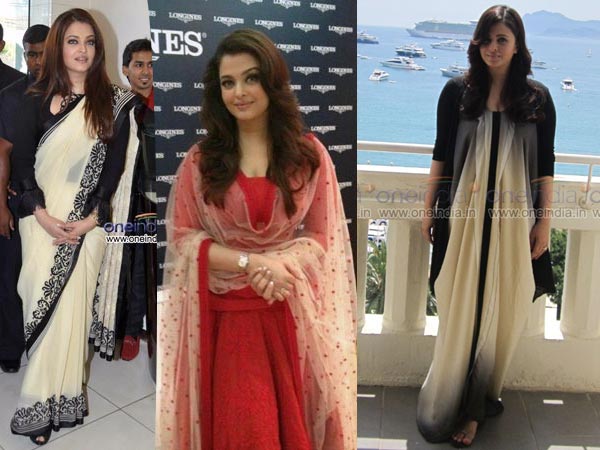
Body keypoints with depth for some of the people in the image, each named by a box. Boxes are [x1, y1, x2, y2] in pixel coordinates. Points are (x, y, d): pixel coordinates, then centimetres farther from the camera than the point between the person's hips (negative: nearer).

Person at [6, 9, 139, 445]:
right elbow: (21, 161, 5)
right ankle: (43, 400, 10)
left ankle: (50, 398, 14)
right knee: (41, 302, -1)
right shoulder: (37, 99, 7)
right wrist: (41, 214, -8)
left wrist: (92, 218, -9)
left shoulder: (114, 102, 3)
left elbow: (115, 165, 0)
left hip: (87, 221, -1)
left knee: (71, 305, 0)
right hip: (42, 218, 1)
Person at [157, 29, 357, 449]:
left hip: (292, 309, 1)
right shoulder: (201, 159, 0)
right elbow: (183, 237, -2)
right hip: (226, 312, 0)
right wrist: (249, 263, -16)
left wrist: (282, 264, -18)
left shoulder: (309, 153, 1)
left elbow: (321, 237, 2)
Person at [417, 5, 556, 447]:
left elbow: (545, 165, 3)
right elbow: (441, 154, 5)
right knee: (460, 311, 5)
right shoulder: (457, 91, 2)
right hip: (463, 213, 0)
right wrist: (430, 210, 4)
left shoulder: (538, 97, 2)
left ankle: (475, 402, 23)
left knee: (501, 311, 7)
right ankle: (462, 404, 20)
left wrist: (544, 222, -1)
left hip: (513, 218, 1)